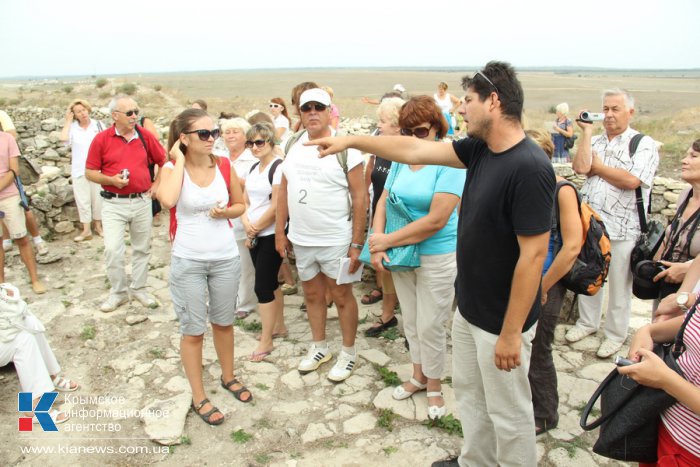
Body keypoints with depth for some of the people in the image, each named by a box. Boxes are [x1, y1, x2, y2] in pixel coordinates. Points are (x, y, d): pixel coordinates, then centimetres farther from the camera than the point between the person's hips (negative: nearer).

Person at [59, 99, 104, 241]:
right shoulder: (72, 127, -1)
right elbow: (64, 138, -21)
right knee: (82, 200, 5)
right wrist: (68, 121, -9)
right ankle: (86, 230, 13)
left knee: (97, 198, 10)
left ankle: (98, 226, 24)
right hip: (79, 170, 0)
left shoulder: (98, 125, 0)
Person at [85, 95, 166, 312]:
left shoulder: (145, 136, 1)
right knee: (112, 249, -6)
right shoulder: (102, 139, -4)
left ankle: (139, 288, 27)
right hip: (114, 203, -2)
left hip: (142, 201, 2)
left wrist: (157, 184, 6)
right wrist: (111, 180, -16)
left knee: (142, 248, 11)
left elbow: (164, 161, 14)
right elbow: (89, 172, -1)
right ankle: (118, 292, 12)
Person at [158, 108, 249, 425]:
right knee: (193, 331, 7)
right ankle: (199, 398, 23)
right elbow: (168, 200, -32)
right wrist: (180, 161, -20)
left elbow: (240, 205, 11)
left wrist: (226, 212, -11)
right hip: (187, 261, -2)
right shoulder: (172, 168, -9)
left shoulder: (224, 166, -2)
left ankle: (228, 377, 40)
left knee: (223, 322, 19)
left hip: (226, 258, 3)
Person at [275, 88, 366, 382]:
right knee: (312, 295, 18)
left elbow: (359, 197, -12)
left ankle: (348, 353, 27)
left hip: (336, 240, -5)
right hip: (300, 239, 5)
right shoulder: (293, 147, 4)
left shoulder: (345, 148, -11)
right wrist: (279, 232, 6)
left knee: (341, 296, 8)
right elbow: (283, 191, 10)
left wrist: (357, 244, -14)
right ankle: (319, 347, 37)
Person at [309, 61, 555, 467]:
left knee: (508, 412, 13)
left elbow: (533, 255, -25)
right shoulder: (480, 149, 0)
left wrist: (511, 333, -21)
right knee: (470, 393, 25)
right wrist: (350, 140, 8)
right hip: (469, 309, 9)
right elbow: (414, 150, 6)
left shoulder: (529, 167, -25)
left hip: (501, 322, -9)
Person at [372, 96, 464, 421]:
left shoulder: (449, 162, -17)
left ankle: (434, 387, 30)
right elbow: (383, 203, 3)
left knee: (430, 327, 6)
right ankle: (418, 376, 41)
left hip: (438, 257, -5)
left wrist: (389, 240, -19)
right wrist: (377, 244, -12)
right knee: (410, 321, 19)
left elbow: (436, 219, -23)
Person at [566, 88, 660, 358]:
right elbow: (580, 167, -10)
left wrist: (598, 166, -8)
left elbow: (631, 180, -20)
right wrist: (587, 131, -6)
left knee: (619, 285, 8)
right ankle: (587, 322, 37)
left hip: (621, 229, -4)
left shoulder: (644, 144, -5)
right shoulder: (595, 141, 9)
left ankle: (615, 334, 25)